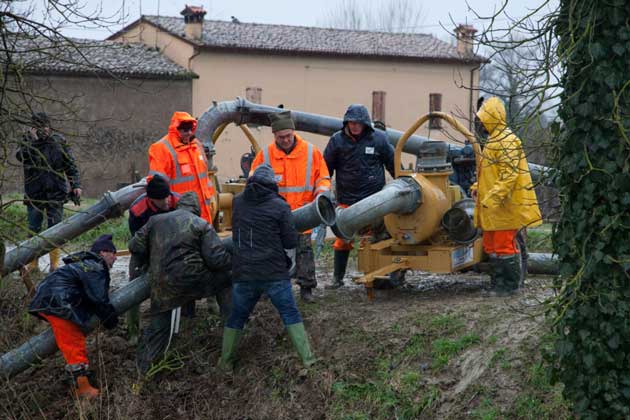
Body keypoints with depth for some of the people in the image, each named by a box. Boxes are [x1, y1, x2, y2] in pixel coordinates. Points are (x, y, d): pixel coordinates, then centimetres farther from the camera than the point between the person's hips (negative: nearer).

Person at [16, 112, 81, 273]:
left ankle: (54, 263, 6)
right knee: (33, 229, 5)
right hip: (34, 193, 1)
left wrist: (76, 185, -3)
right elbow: (20, 156, -17)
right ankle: (33, 263, 13)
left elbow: (71, 165, 5)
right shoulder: (28, 140, 2)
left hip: (55, 192, -1)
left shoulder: (59, 141, 2)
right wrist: (32, 140, -22)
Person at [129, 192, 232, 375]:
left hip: (161, 284, 4)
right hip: (191, 278, -4)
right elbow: (216, 258, -7)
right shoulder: (202, 225, 2)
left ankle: (143, 366, 21)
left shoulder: (156, 221, 12)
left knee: (159, 325, 17)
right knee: (224, 280, 19)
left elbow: (135, 246, 12)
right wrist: (235, 261, 12)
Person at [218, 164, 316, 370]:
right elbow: (291, 242, -5)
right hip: (275, 273, -3)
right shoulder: (279, 206, -7)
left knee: (237, 317, 16)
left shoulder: (238, 202, 3)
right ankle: (307, 358, 6)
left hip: (243, 273, 3)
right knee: (290, 314, 7)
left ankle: (225, 361, 23)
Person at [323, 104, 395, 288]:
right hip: (346, 200, 0)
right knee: (342, 239, 4)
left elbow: (393, 165, 10)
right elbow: (326, 168, 6)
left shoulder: (378, 139, 0)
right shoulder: (337, 140, -1)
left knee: (374, 238, 6)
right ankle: (337, 278, 15)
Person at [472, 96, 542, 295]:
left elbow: (508, 174, -22)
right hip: (491, 207, 10)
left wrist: (492, 198, -26)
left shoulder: (508, 141, -15)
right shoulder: (493, 140, 17)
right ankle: (497, 283, 22)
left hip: (505, 206, -10)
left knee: (504, 246, -5)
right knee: (491, 245, 14)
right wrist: (478, 187, 16)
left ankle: (509, 286, 3)